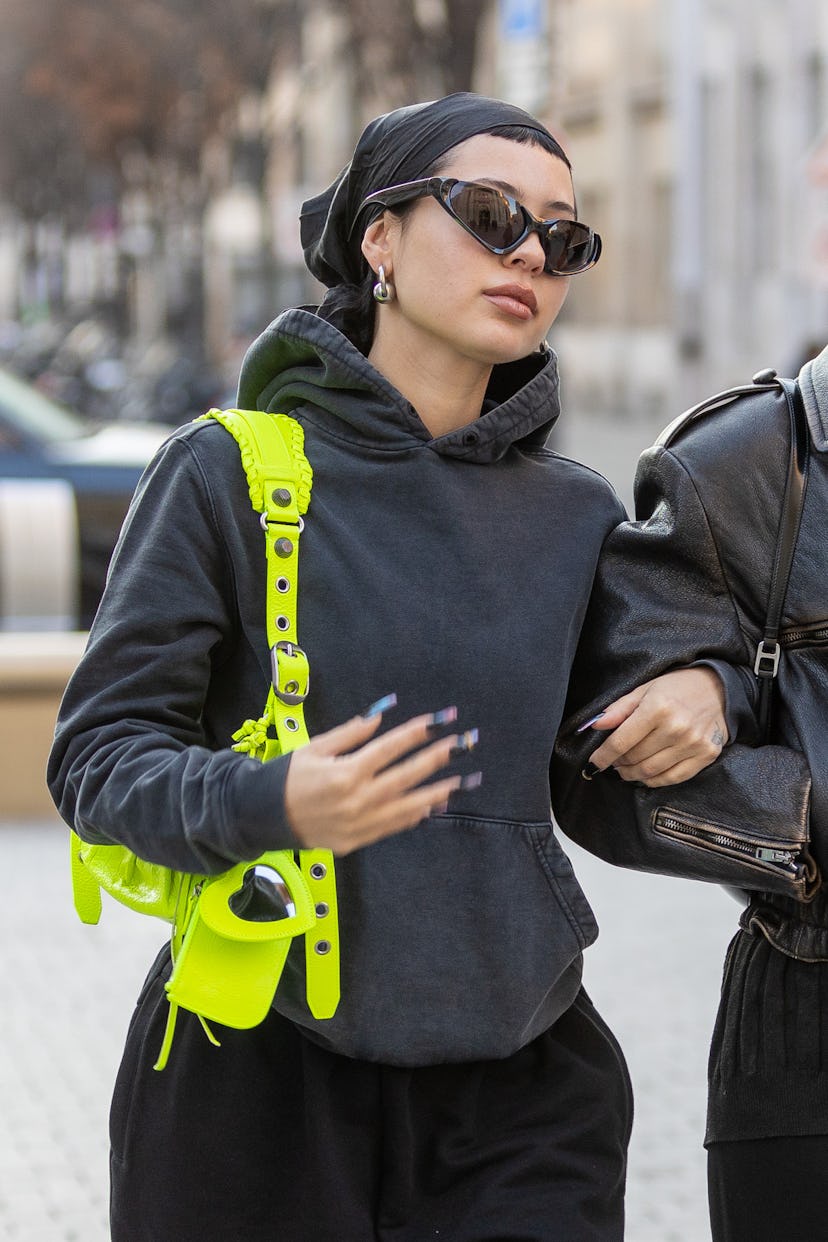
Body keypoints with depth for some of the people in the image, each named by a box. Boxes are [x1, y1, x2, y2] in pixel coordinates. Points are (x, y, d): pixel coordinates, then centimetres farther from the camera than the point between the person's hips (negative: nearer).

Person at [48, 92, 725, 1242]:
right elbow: (98, 753, -8)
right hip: (258, 1076, -3)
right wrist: (270, 805, -27)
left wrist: (703, 693, 0)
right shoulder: (225, 476, -4)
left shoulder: (575, 514, 9)